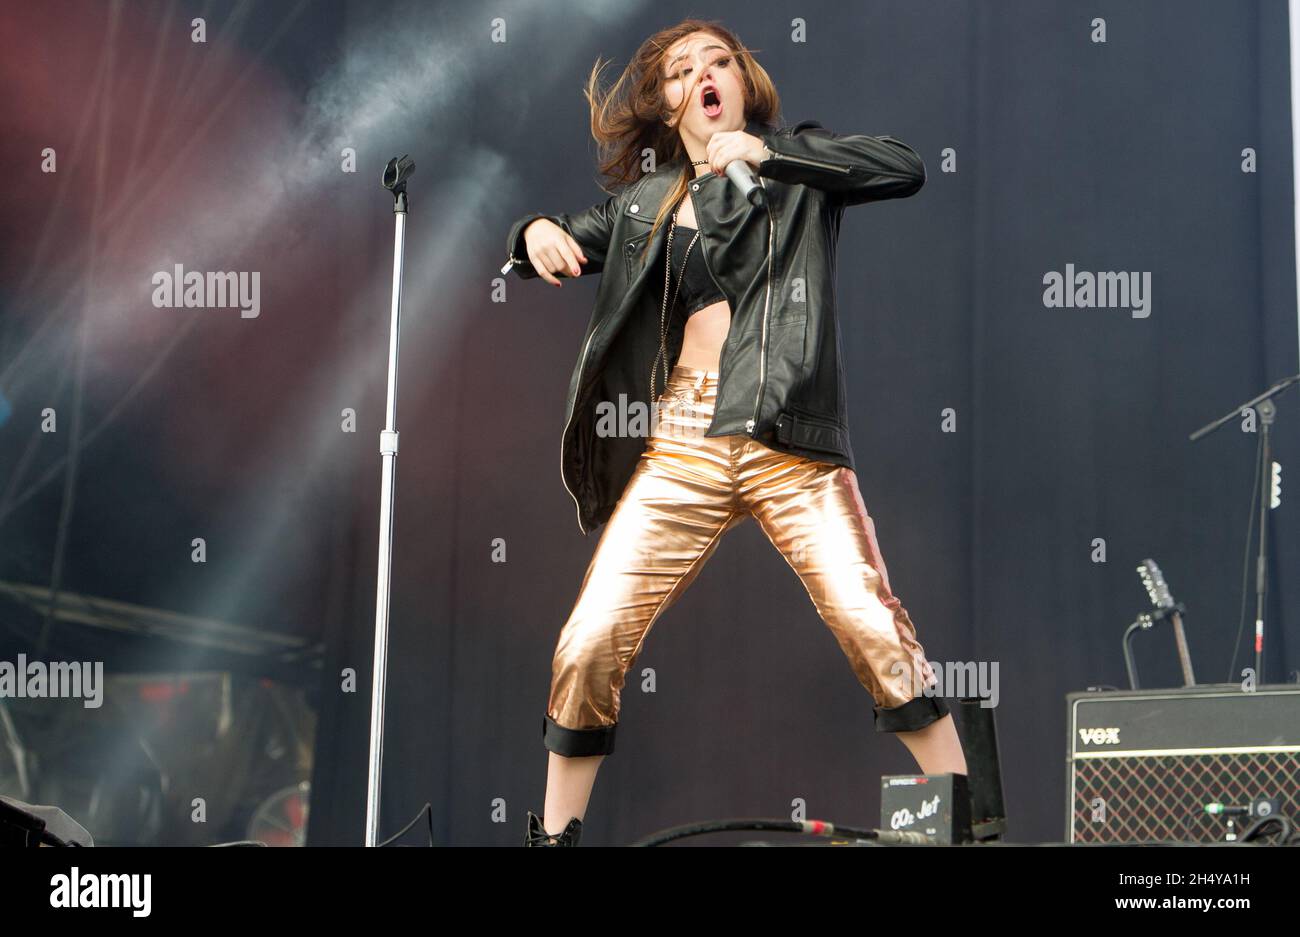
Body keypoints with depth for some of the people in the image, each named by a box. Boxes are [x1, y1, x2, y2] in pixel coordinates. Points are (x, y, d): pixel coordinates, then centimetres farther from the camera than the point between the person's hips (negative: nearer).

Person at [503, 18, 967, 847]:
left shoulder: (798, 162, 10)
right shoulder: (647, 200, 19)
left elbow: (904, 167, -6)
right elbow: (565, 242, 27)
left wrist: (768, 151, -14)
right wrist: (535, 231, 2)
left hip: (786, 436, -3)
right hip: (679, 444, 3)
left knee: (873, 625, -17)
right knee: (590, 645, -3)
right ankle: (555, 832, 14)